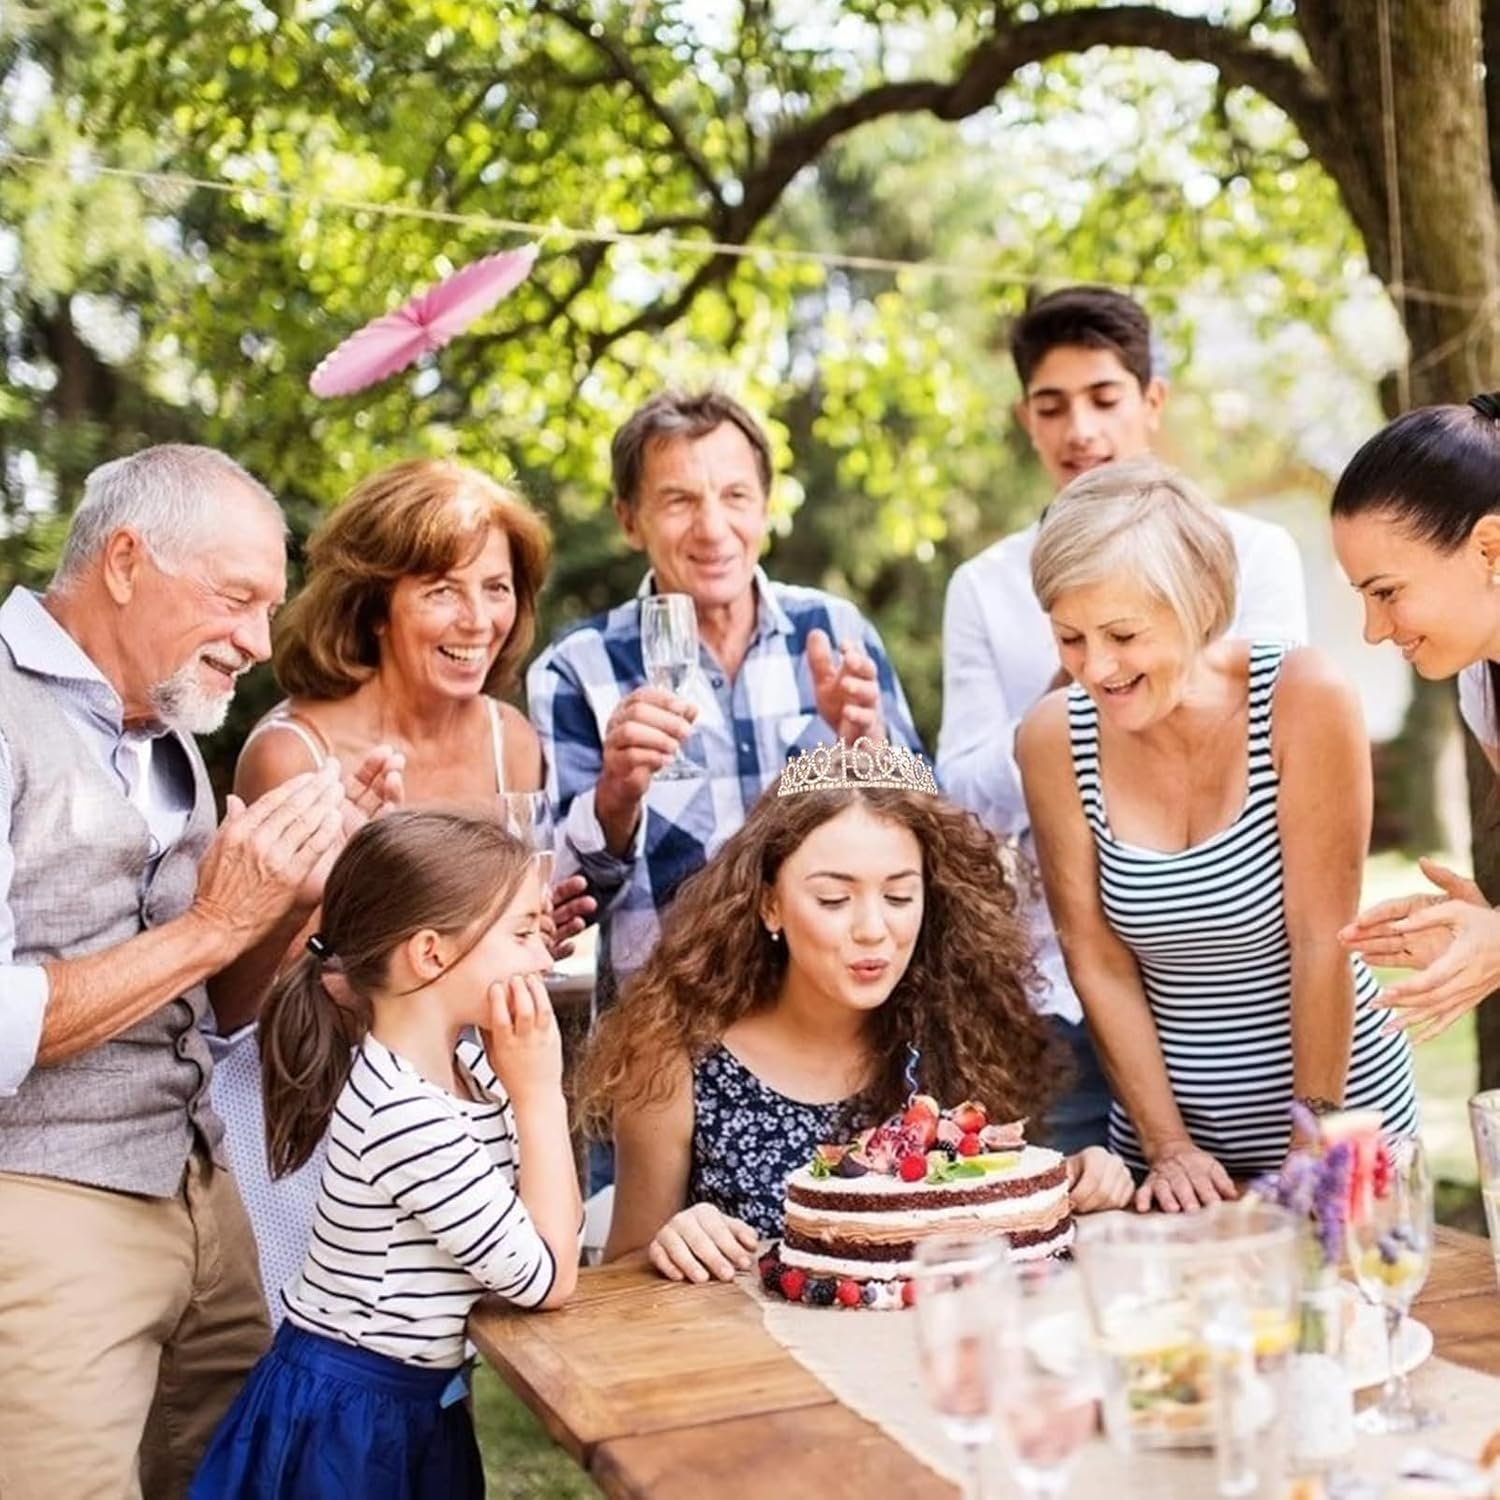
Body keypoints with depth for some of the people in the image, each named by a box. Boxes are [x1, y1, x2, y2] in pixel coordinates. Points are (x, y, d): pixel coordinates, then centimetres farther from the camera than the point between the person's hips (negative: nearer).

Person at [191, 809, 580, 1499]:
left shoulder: (465, 1064, -2)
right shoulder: (407, 1116, -29)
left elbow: (555, 1226, 5)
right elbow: (547, 1279, -20)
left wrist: (531, 1088, -6)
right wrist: (539, 1090, -19)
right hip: (343, 1423, -9)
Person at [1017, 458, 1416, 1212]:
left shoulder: (1303, 699, -19)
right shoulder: (1053, 739, -11)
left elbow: (1322, 938, -16)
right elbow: (1096, 961, -6)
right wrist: (1168, 1146, -7)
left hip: (1341, 1108, -2)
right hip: (1164, 1121, 2)